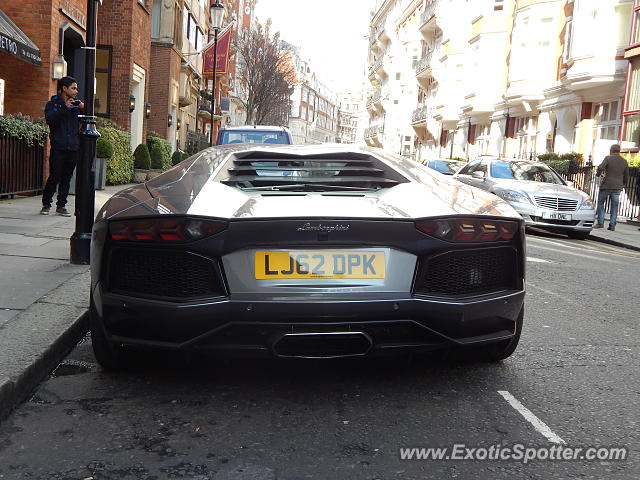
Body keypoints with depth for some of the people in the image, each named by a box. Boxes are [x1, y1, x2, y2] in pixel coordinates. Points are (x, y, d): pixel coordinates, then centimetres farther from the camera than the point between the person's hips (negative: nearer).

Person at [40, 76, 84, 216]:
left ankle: (61, 206, 13)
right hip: (58, 147, -4)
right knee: (54, 177, -5)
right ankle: (46, 204, 9)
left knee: (66, 178, 6)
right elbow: (50, 119, -13)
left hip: (73, 147, 4)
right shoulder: (53, 104, 5)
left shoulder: (76, 104, 14)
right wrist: (65, 108, -20)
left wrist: (83, 110, -7)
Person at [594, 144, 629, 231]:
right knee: (614, 206, 7)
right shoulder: (624, 161, 8)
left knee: (600, 203, 9)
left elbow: (600, 167, -20)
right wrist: (622, 185, 26)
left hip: (606, 185, -4)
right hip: (617, 187, 4)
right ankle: (612, 225, 4)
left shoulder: (608, 158, -6)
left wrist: (598, 173, 0)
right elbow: (626, 176, 12)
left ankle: (600, 223, 2)